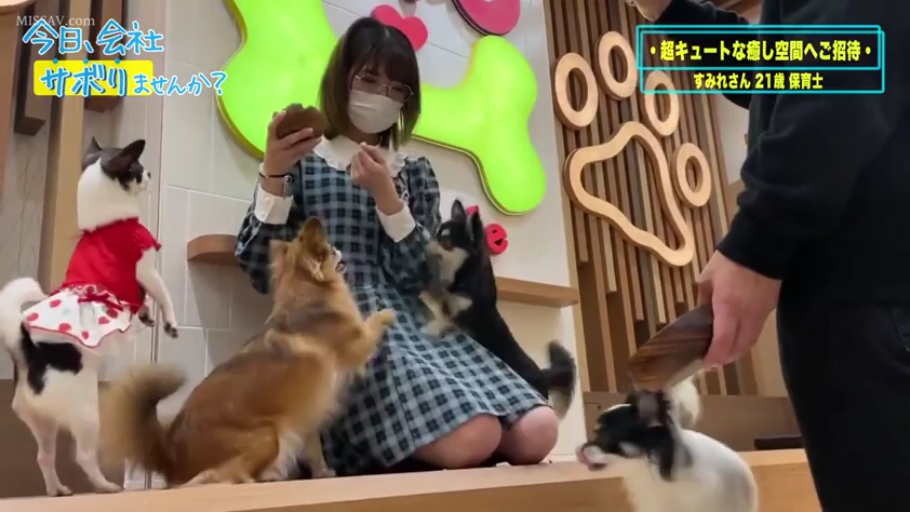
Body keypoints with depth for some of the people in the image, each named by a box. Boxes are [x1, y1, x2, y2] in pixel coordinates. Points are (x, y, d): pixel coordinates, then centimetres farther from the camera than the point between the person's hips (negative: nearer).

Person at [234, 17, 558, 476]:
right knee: (471, 439, -29)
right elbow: (263, 273, -3)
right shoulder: (303, 164, 9)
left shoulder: (416, 174, 17)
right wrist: (273, 173, -11)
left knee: (535, 433, -18)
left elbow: (420, 278, 2)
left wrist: (385, 195, -10)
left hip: (417, 325, 5)